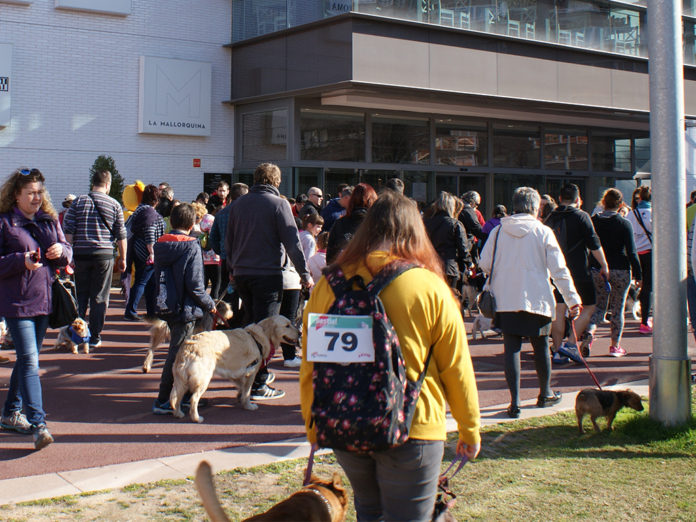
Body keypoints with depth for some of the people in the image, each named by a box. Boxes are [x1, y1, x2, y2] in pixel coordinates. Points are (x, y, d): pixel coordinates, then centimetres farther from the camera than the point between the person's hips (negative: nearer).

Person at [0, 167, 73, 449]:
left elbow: (67, 252, 14)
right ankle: (38, 424, -14)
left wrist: (61, 251, -8)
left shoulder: (49, 220, 10)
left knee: (28, 359, 16)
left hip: (44, 299, 6)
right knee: (29, 360, -12)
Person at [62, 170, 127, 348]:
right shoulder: (114, 204, 1)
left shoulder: (79, 201, 4)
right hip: (104, 254, -1)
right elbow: (121, 235, 3)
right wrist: (122, 258, 11)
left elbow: (68, 230, -1)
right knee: (99, 297, 4)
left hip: (81, 254, 1)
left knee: (80, 296, 12)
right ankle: (94, 338, 6)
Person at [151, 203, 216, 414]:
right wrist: (209, 304, -5)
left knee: (179, 352, 20)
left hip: (167, 307, 8)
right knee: (177, 354, -1)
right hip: (185, 308, -8)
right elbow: (195, 284, -19)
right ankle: (162, 402, 2)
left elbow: (157, 277, 13)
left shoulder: (160, 245, 6)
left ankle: (185, 395, 31)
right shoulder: (191, 247, -16)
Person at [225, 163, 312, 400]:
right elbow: (292, 242, -11)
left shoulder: (238, 204, 10)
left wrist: (232, 269, 28)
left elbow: (228, 241, 17)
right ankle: (258, 385, -2)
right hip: (267, 274, -6)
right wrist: (305, 273, -5)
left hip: (241, 274, 6)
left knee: (250, 325, 18)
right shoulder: (278, 204, -7)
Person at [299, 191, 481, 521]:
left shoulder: (327, 285, -2)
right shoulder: (430, 287, -9)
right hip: (411, 430, -3)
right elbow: (456, 368, -4)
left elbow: (309, 367, 4)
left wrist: (313, 427, 18)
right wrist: (470, 430, 9)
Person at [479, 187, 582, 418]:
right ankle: (545, 394, 31)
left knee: (512, 348, 3)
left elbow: (484, 264, 2)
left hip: (505, 301, 1)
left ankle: (515, 401, -3)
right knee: (541, 347, 14)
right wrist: (572, 299, 1)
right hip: (537, 300, -1)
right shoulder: (543, 232, -4)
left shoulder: (498, 231, 2)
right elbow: (559, 270, -5)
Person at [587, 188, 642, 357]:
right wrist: (638, 275, -4)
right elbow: (631, 252, -9)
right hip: (620, 271, -2)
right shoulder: (624, 224, -9)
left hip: (597, 271, 3)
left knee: (599, 306, 12)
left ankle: (589, 332, -14)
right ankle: (615, 346, 15)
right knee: (617, 309, 9)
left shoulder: (593, 221, 0)